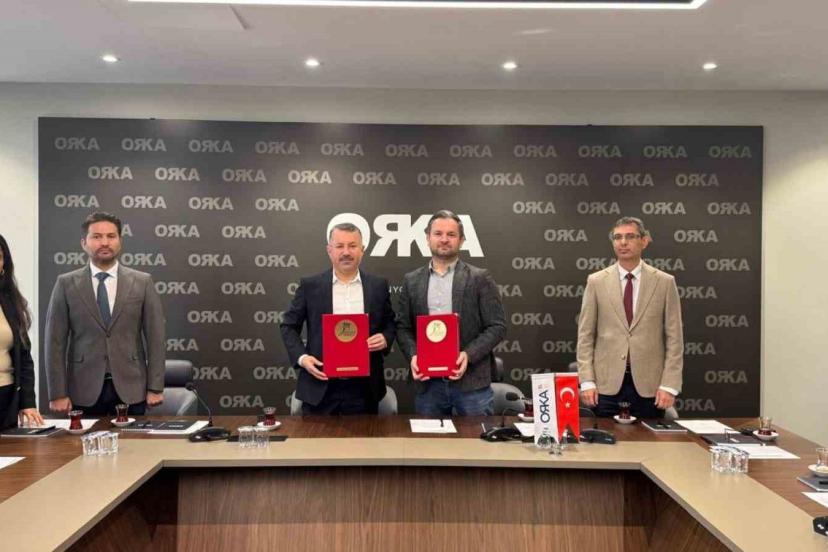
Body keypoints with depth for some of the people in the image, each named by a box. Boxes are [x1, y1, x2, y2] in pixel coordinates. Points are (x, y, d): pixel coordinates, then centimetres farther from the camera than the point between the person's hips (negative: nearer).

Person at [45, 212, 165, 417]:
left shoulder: (142, 282, 2)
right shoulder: (66, 284, 2)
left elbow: (155, 337, 0)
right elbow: (55, 341, 0)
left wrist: (155, 387, -4)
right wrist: (58, 393, -5)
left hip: (131, 388, 0)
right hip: (84, 390, 0)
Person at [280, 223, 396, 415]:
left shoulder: (378, 285, 5)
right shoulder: (310, 285, 1)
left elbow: (390, 323, 14)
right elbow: (289, 326, 5)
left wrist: (385, 339, -8)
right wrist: (301, 357, -10)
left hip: (363, 387, 1)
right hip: (320, 385, -1)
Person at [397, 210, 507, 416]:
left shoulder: (480, 278, 1)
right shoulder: (412, 281, 10)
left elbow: (497, 326, -2)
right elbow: (403, 327, 11)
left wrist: (469, 354, -16)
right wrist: (413, 355, -8)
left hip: (472, 381, -2)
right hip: (428, 382, 3)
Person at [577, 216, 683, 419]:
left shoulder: (664, 282, 2)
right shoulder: (596, 281, 3)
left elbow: (674, 338, 1)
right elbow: (585, 335, 2)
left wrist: (669, 385, -6)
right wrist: (587, 381, -6)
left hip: (649, 384, 0)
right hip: (607, 382, 0)